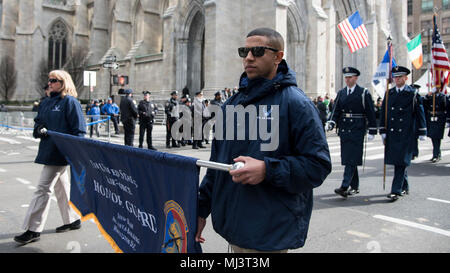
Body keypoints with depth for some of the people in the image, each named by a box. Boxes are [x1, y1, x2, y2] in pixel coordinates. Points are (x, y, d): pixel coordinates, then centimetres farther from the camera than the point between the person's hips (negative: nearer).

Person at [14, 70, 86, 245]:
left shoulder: (70, 102, -9)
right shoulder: (46, 102, 15)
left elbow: (79, 130, -13)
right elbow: (38, 121, 21)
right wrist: (38, 130, -3)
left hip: (60, 152, -8)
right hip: (48, 150, 9)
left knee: (43, 188, -6)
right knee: (61, 186, 15)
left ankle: (33, 230, 2)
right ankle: (72, 220, 29)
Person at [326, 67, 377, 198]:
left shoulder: (364, 93, -1)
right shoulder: (341, 93, 12)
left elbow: (371, 113, -1)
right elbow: (336, 110, 8)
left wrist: (372, 131, -3)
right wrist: (331, 123, -10)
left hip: (357, 130, -5)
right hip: (344, 130, 5)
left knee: (352, 159, -10)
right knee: (347, 159, 9)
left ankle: (344, 186, -15)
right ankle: (354, 187, 20)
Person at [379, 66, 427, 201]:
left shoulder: (413, 93, 1)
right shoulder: (389, 93, 11)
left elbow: (420, 113, 2)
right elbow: (383, 112, 11)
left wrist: (422, 132, 1)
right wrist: (383, 131, 6)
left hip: (406, 133, -4)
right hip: (391, 133, 4)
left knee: (401, 161, -8)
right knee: (397, 161, 10)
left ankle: (396, 190, -7)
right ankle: (404, 187, 26)